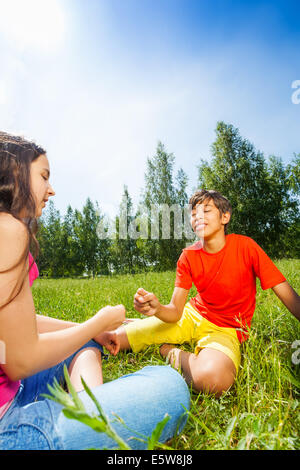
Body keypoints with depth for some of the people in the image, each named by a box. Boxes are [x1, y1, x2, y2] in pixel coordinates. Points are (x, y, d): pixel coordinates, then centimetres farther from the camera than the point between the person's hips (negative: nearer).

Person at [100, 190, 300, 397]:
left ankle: (172, 352, -7)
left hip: (226, 330, -1)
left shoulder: (245, 246, -15)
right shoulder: (188, 257, -8)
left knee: (211, 377, -38)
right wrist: (157, 309, -34)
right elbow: (176, 311, -11)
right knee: (111, 339, -7)